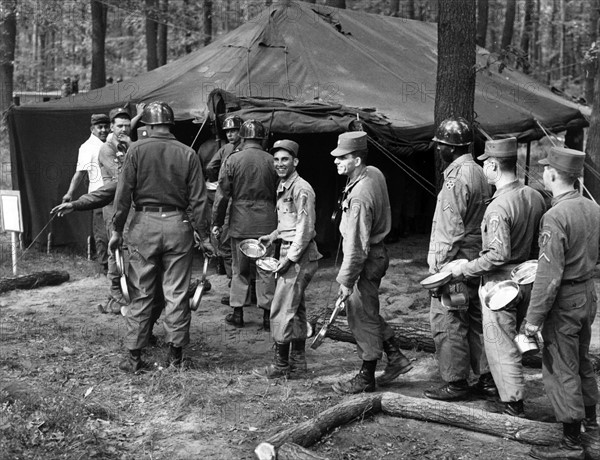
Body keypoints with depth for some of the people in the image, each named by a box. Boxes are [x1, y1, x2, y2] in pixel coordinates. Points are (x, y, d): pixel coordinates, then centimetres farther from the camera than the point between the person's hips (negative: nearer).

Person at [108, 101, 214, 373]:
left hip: (144, 224, -1)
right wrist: (203, 236, 6)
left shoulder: (137, 150, -1)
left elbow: (123, 193, -3)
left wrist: (117, 230, 3)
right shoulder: (188, 154, 2)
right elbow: (198, 200, 1)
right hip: (177, 225, 1)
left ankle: (134, 356, 11)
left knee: (140, 294, 6)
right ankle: (176, 353, 14)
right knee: (176, 293, 8)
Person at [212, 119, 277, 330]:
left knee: (239, 268, 11)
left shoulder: (233, 160, -4)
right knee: (266, 269, 7)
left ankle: (238, 312, 15)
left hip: (240, 222, 0)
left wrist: (217, 222, 5)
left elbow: (222, 194, -3)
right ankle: (268, 314, 9)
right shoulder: (271, 161, -2)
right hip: (266, 223, 1)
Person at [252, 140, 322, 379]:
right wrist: (272, 236, 14)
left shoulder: (301, 189, -16)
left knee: (282, 310, -5)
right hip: (290, 253, 10)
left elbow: (306, 229, -19)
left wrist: (289, 258, -19)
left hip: (299, 256, -10)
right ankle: (297, 363, 21)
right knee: (295, 310, 13)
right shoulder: (283, 186, 14)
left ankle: (282, 365, 5)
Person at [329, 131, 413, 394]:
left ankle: (366, 378, 18)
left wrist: (346, 280, -20)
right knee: (368, 313, 22)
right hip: (377, 253, 10)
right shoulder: (375, 173, 0)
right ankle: (396, 359, 31)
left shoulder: (359, 198, -29)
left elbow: (357, 246, -27)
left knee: (363, 318, 4)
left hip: (366, 262, -10)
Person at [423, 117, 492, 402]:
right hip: (476, 260, 10)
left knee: (447, 323, -1)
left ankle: (456, 384, 6)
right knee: (476, 319, 15)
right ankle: (488, 378, 22)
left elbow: (452, 231, -21)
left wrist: (440, 267, -17)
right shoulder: (478, 173, 13)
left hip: (455, 262, -10)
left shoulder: (457, 178, -17)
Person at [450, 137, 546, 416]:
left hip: (501, 283, -8)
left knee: (500, 345, 3)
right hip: (526, 280, 8)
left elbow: (498, 255, -28)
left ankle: (514, 405, 8)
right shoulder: (535, 197, 1)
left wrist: (465, 270, -16)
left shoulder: (498, 207, -24)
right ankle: (494, 383, 40)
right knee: (510, 338, 22)